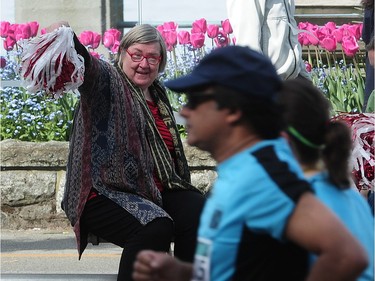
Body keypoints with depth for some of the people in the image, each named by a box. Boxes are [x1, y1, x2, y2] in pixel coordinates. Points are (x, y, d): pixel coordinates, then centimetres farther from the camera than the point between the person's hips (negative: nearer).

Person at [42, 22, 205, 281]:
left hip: (159, 191, 7)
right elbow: (86, 65, -24)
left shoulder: (159, 94, 22)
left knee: (200, 218, -23)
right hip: (106, 193, -7)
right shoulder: (106, 81, 1)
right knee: (155, 229, -34)